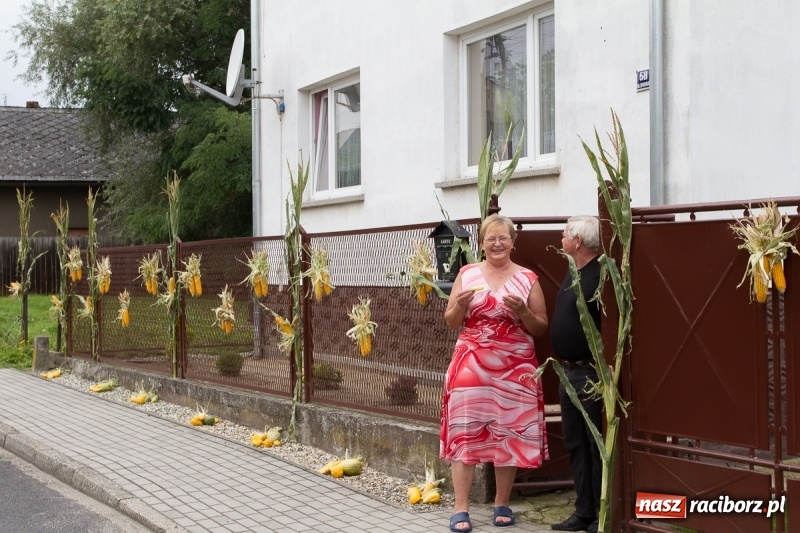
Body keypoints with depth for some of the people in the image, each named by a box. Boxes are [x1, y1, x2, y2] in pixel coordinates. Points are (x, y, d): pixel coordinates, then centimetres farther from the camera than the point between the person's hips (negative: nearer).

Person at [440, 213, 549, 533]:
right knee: (464, 431, -5)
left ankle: (502, 504, 19)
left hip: (514, 367, 0)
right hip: (471, 364, 0)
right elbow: (451, 323, 8)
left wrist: (523, 311, -13)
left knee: (509, 433, 4)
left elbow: (540, 329, 5)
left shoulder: (528, 279, 3)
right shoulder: (467, 274, 5)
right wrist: (460, 304, -13)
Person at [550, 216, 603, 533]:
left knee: (596, 446, -1)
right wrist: (565, 365, 18)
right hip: (569, 370, 10)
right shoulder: (573, 273, 13)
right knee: (575, 444, 13)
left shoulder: (599, 276, -17)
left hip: (591, 373, -10)